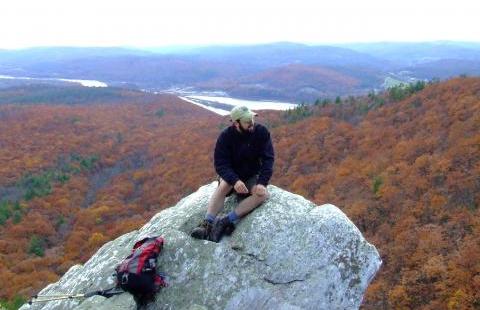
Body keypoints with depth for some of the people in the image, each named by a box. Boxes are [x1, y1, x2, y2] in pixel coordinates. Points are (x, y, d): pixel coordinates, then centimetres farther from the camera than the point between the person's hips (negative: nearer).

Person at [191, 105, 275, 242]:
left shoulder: (261, 132, -14)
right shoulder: (226, 136, -16)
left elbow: (268, 159, -14)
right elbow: (220, 164, -19)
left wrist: (262, 183, -28)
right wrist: (234, 180, -37)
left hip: (253, 176, 1)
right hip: (231, 174, -1)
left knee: (263, 194, -28)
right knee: (223, 185, -33)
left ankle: (226, 221, -35)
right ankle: (207, 224, -38)